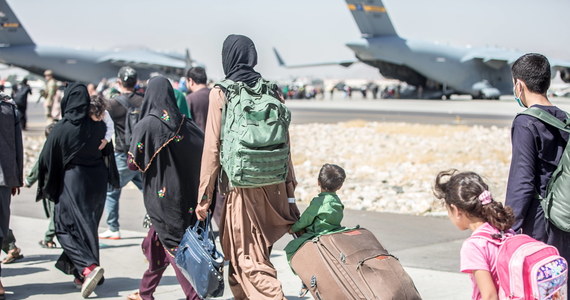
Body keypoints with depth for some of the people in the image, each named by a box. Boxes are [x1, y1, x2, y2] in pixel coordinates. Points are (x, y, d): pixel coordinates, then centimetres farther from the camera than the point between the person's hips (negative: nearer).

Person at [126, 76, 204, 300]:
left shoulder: (147, 124, -14)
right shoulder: (186, 124, 0)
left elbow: (133, 162, -13)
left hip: (160, 195, -6)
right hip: (185, 194, 6)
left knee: (174, 247, -1)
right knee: (156, 243, 20)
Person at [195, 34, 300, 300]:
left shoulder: (220, 94, -7)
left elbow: (212, 148, -9)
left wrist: (204, 196, -4)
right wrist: (289, 185, 14)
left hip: (241, 186, -5)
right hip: (272, 185, 5)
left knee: (249, 259, -1)